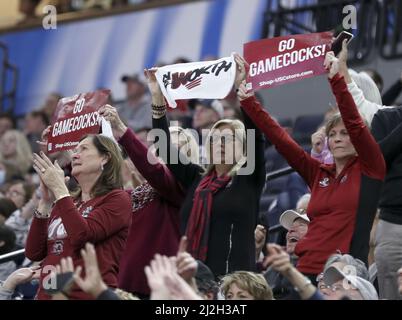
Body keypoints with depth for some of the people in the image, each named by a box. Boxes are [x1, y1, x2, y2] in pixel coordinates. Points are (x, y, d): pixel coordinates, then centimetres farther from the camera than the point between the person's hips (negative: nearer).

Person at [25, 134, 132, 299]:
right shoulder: (64, 203, 16)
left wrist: (59, 188, -12)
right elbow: (34, 253, 7)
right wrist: (45, 201, 1)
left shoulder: (117, 199, -2)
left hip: (89, 294, -6)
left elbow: (82, 236, -18)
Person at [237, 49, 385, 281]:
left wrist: (336, 79, -17)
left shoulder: (369, 169, 2)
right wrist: (249, 103, 8)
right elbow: (279, 138, 12)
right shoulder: (318, 173, 14)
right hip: (308, 269, 5)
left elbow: (354, 122, -10)